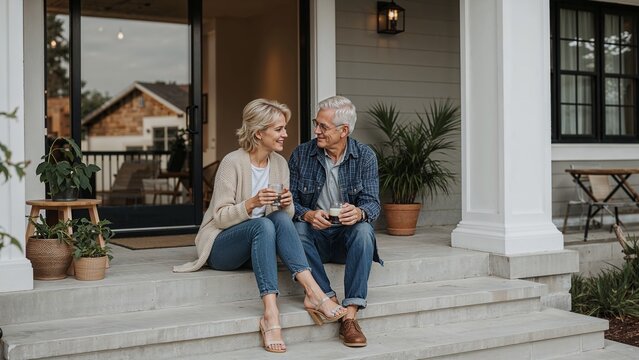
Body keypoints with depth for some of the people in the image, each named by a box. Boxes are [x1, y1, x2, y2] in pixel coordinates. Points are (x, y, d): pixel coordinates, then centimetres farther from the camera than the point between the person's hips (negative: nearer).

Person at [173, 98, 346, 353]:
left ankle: (313, 292, -40)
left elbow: (287, 216, 8)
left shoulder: (280, 163, 4)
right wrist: (252, 203, -31)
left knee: (281, 219, -27)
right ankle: (270, 315, -47)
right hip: (221, 246, -5)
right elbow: (221, 218, -15)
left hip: (257, 244, 5)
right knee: (263, 225, -35)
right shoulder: (233, 163, -14)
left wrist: (287, 205, -15)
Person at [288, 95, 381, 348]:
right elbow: (289, 201, -3)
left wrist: (359, 212, -34)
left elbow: (372, 203, -9)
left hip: (347, 236, 0)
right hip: (315, 235, 1)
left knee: (363, 230, -33)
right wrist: (307, 214, -27)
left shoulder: (365, 156, -2)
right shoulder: (301, 154, -1)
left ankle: (350, 315, -35)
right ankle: (330, 300, -32)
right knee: (298, 229, -32)